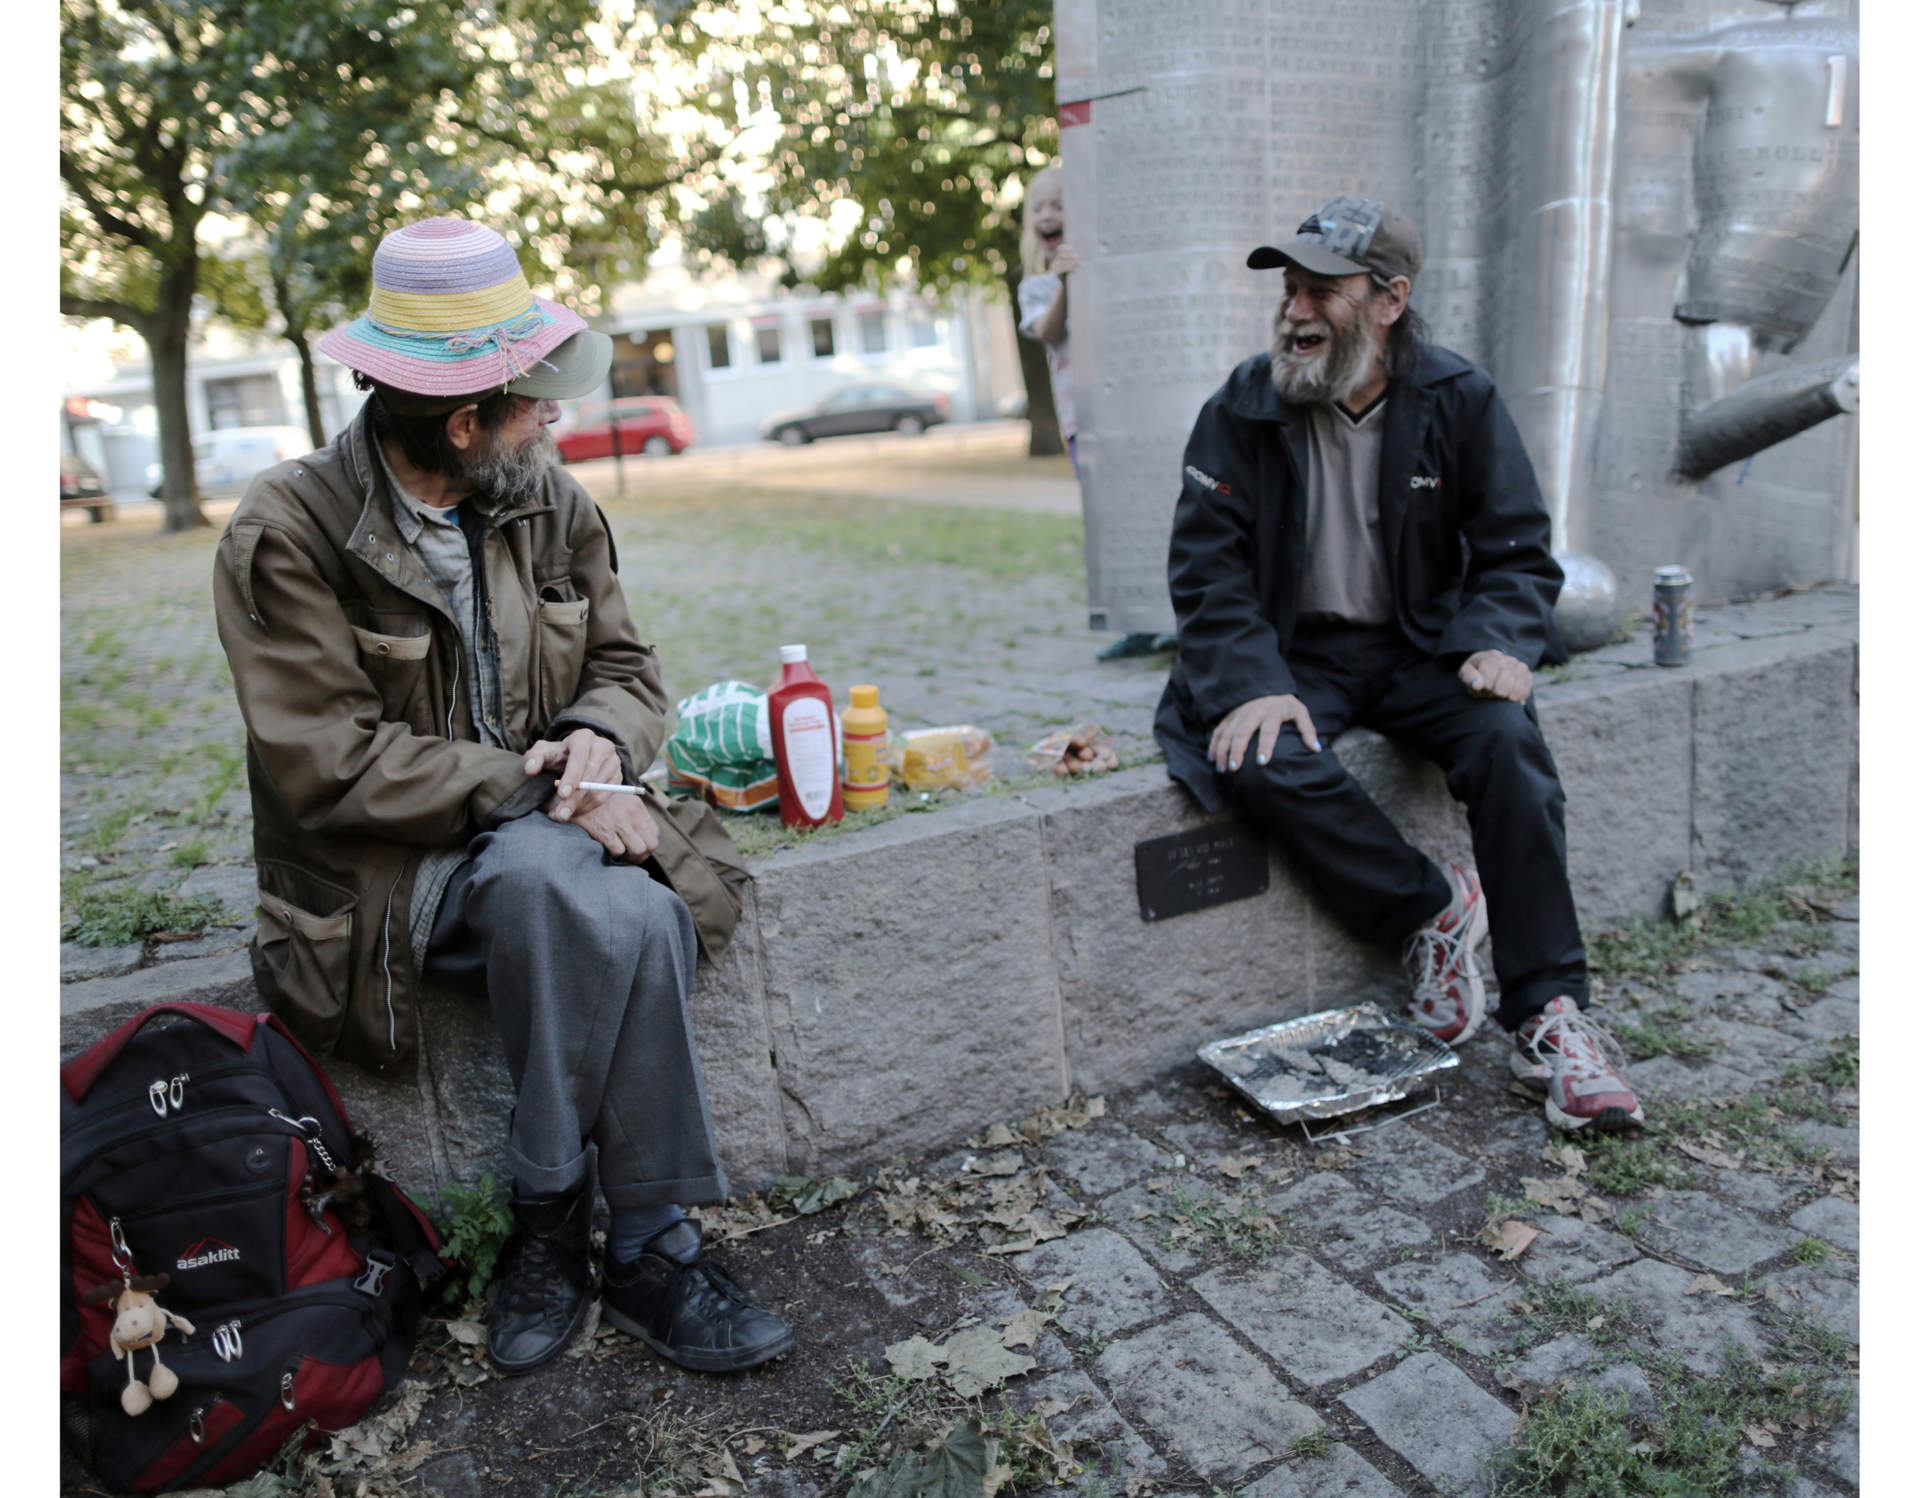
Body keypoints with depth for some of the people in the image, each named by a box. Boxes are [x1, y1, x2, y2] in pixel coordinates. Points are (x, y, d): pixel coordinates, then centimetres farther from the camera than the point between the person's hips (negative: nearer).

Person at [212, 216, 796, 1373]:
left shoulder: (550, 501, 6)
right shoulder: (288, 534, -10)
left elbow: (626, 663, 12)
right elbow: (330, 764, -16)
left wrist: (601, 736, -12)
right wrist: (538, 789, -20)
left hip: (546, 839, 4)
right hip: (389, 875, -4)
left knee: (643, 919, -30)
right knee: (555, 874, -35)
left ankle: (554, 1223, -10)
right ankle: (650, 1245, -17)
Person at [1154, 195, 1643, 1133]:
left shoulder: (1458, 403, 0)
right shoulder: (1242, 410, -3)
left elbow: (1516, 552, 4)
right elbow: (1206, 565, -6)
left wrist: (1500, 642, -18)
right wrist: (1254, 684, -21)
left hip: (1420, 648, 1)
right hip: (1295, 654, 0)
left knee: (1507, 740, -28)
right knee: (1263, 765, -32)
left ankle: (1550, 1019, -21)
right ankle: (1432, 911, -10)